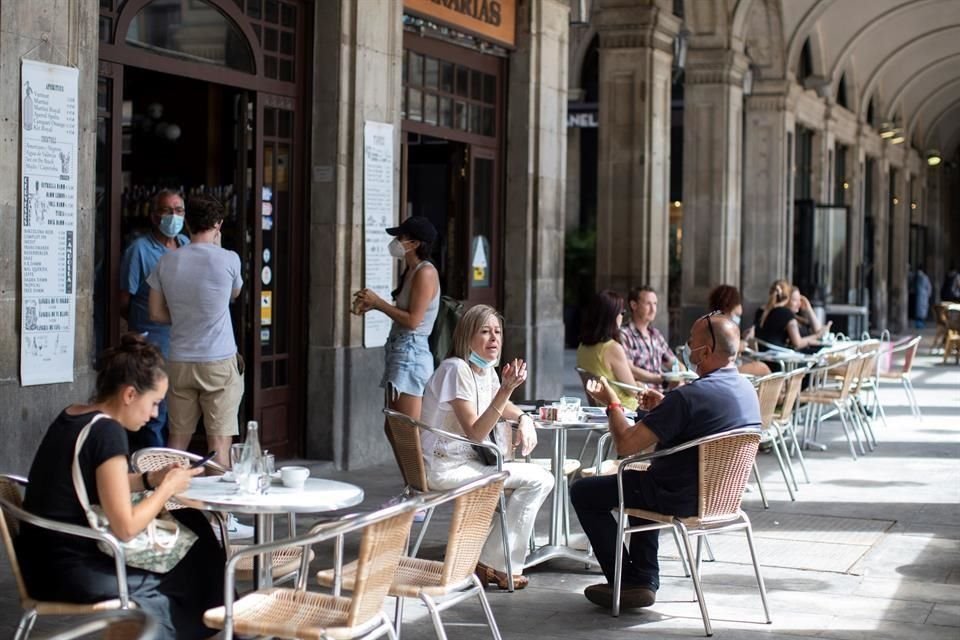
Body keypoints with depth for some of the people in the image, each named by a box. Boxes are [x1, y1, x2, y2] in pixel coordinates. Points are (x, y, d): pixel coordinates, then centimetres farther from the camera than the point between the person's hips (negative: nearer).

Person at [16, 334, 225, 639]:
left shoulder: (71, 417, 6)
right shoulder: (107, 432, -20)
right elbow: (125, 528, -21)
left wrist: (149, 479, 7)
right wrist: (168, 487, -7)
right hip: (71, 576, -8)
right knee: (194, 574, 10)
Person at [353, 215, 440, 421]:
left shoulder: (425, 273, -13)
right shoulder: (411, 271, 16)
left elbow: (413, 320, -18)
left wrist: (378, 302, -11)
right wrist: (373, 305, 7)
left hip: (411, 352, -10)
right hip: (399, 349, 10)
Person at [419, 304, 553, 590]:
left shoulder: (486, 369, 8)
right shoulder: (456, 369, -18)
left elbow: (502, 407, 28)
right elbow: (475, 433, -23)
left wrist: (524, 419, 5)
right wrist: (507, 389, -29)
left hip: (466, 461, 9)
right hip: (445, 467, -9)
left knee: (541, 479, 6)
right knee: (538, 479, -15)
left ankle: (493, 563, 9)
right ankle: (496, 566, -6)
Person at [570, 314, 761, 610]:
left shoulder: (689, 396, -28)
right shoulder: (746, 389, 0)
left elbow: (625, 444, -24)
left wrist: (612, 404, -6)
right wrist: (664, 406, 11)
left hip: (681, 498, -9)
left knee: (583, 492, 8)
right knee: (641, 480, 37)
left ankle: (626, 581, 12)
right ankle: (645, 580, 30)